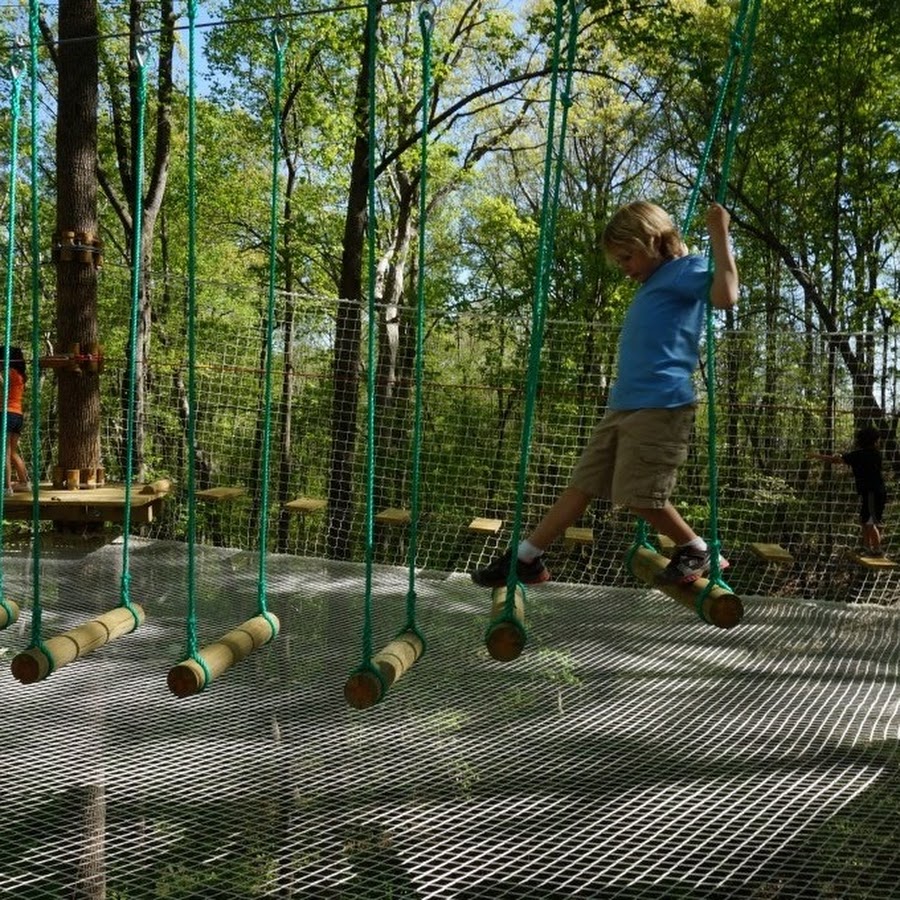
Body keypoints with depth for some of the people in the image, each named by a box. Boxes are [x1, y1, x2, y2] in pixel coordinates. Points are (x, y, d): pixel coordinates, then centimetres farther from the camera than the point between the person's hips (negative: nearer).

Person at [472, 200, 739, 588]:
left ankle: (698, 551, 14)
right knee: (583, 484, 9)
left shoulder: (686, 269, -3)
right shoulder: (654, 285, 25)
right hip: (622, 406, 9)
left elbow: (725, 295, -25)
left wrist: (719, 234, -21)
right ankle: (525, 559, 13)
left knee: (640, 495, -8)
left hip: (660, 406, -9)